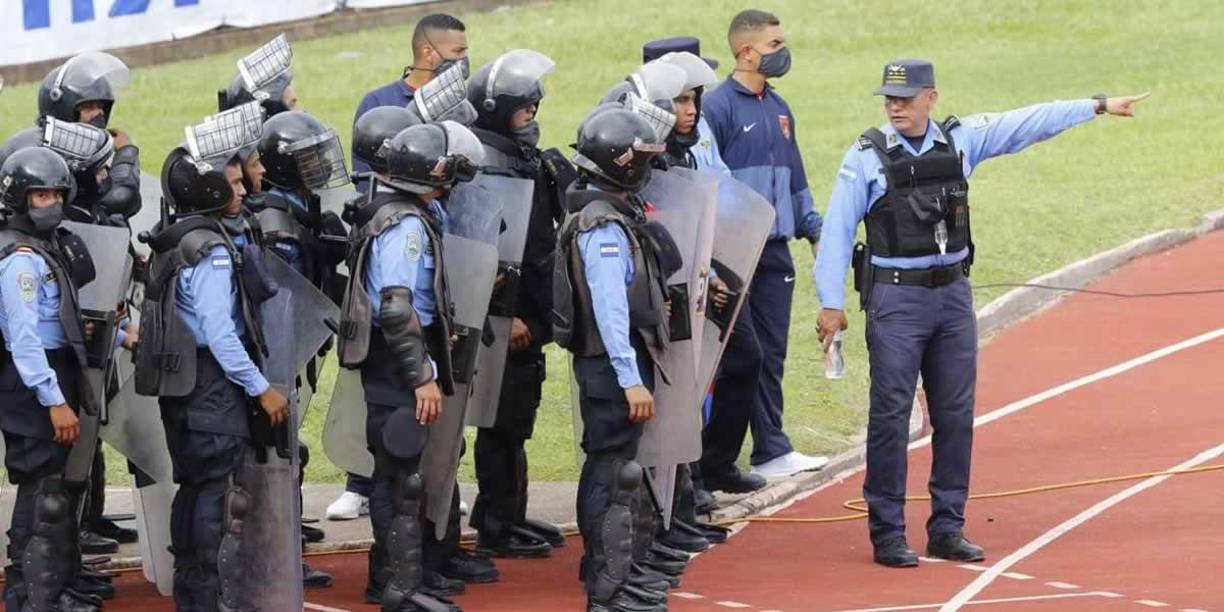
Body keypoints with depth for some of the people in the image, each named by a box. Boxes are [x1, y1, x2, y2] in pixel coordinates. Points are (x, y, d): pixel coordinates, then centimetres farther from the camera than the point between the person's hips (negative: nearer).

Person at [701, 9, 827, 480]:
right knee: (744, 352, -8)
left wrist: (813, 230, 17)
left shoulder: (778, 109, 15)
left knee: (771, 353, 8)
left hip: (775, 248, 7)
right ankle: (714, 455, -1)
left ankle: (771, 450, 11)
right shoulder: (718, 107, -9)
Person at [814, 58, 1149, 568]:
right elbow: (838, 229, -5)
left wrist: (1099, 105, 14)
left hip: (953, 295, 4)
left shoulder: (961, 140, 4)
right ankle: (887, 534, 1)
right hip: (895, 299, -4)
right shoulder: (867, 156, -6)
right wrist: (831, 303, -9)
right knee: (890, 416, -5)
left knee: (955, 415, 7)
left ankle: (947, 529, 16)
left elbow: (1029, 124, 10)